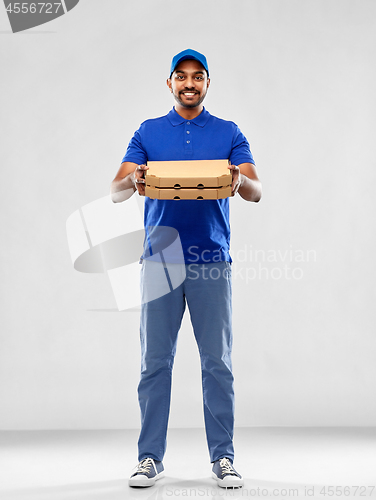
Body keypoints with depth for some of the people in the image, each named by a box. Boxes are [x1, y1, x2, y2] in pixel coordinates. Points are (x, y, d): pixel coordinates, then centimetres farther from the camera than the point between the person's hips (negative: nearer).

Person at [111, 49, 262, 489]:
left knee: (217, 363, 2)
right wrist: (134, 180, -24)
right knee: (155, 362, 3)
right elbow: (116, 191, 0)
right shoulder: (148, 132, 9)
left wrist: (239, 179, -26)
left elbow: (256, 192, -3)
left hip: (212, 261, 0)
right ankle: (150, 457, 13)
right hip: (160, 259, 1)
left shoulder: (229, 134, 8)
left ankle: (223, 457, 11)